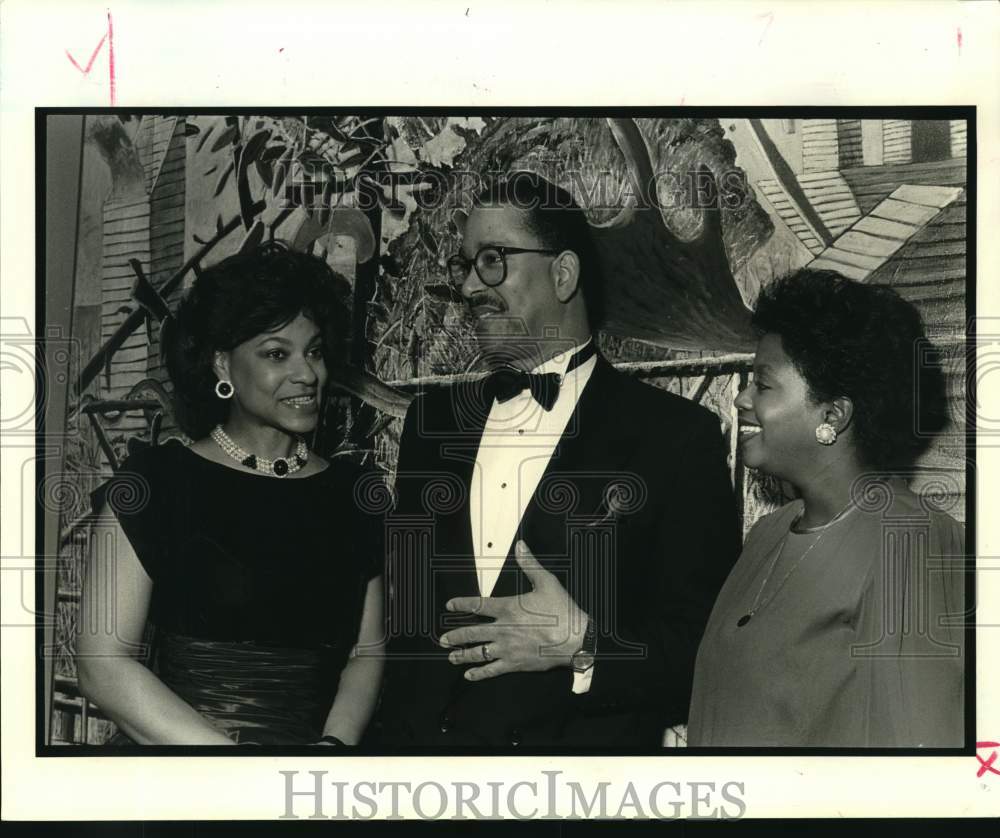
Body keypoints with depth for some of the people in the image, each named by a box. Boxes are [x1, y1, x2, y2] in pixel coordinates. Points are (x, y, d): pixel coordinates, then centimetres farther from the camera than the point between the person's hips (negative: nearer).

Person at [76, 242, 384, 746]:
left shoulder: (354, 495, 10)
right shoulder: (156, 480, -1)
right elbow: (102, 663, -6)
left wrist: (336, 742, -10)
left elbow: (367, 652, 10)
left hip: (314, 744, 1)